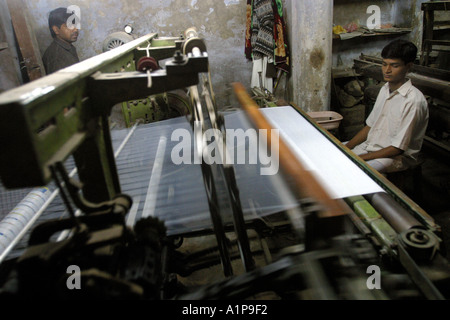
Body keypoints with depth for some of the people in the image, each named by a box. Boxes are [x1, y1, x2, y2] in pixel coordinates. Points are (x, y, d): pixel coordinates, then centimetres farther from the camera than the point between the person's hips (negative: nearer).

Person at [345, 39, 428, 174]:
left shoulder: (413, 100, -19)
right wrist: (346, 148, 1)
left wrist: (360, 158, -21)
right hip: (369, 145, 8)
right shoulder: (385, 89, 8)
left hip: (396, 157, -8)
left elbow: (398, 148, -20)